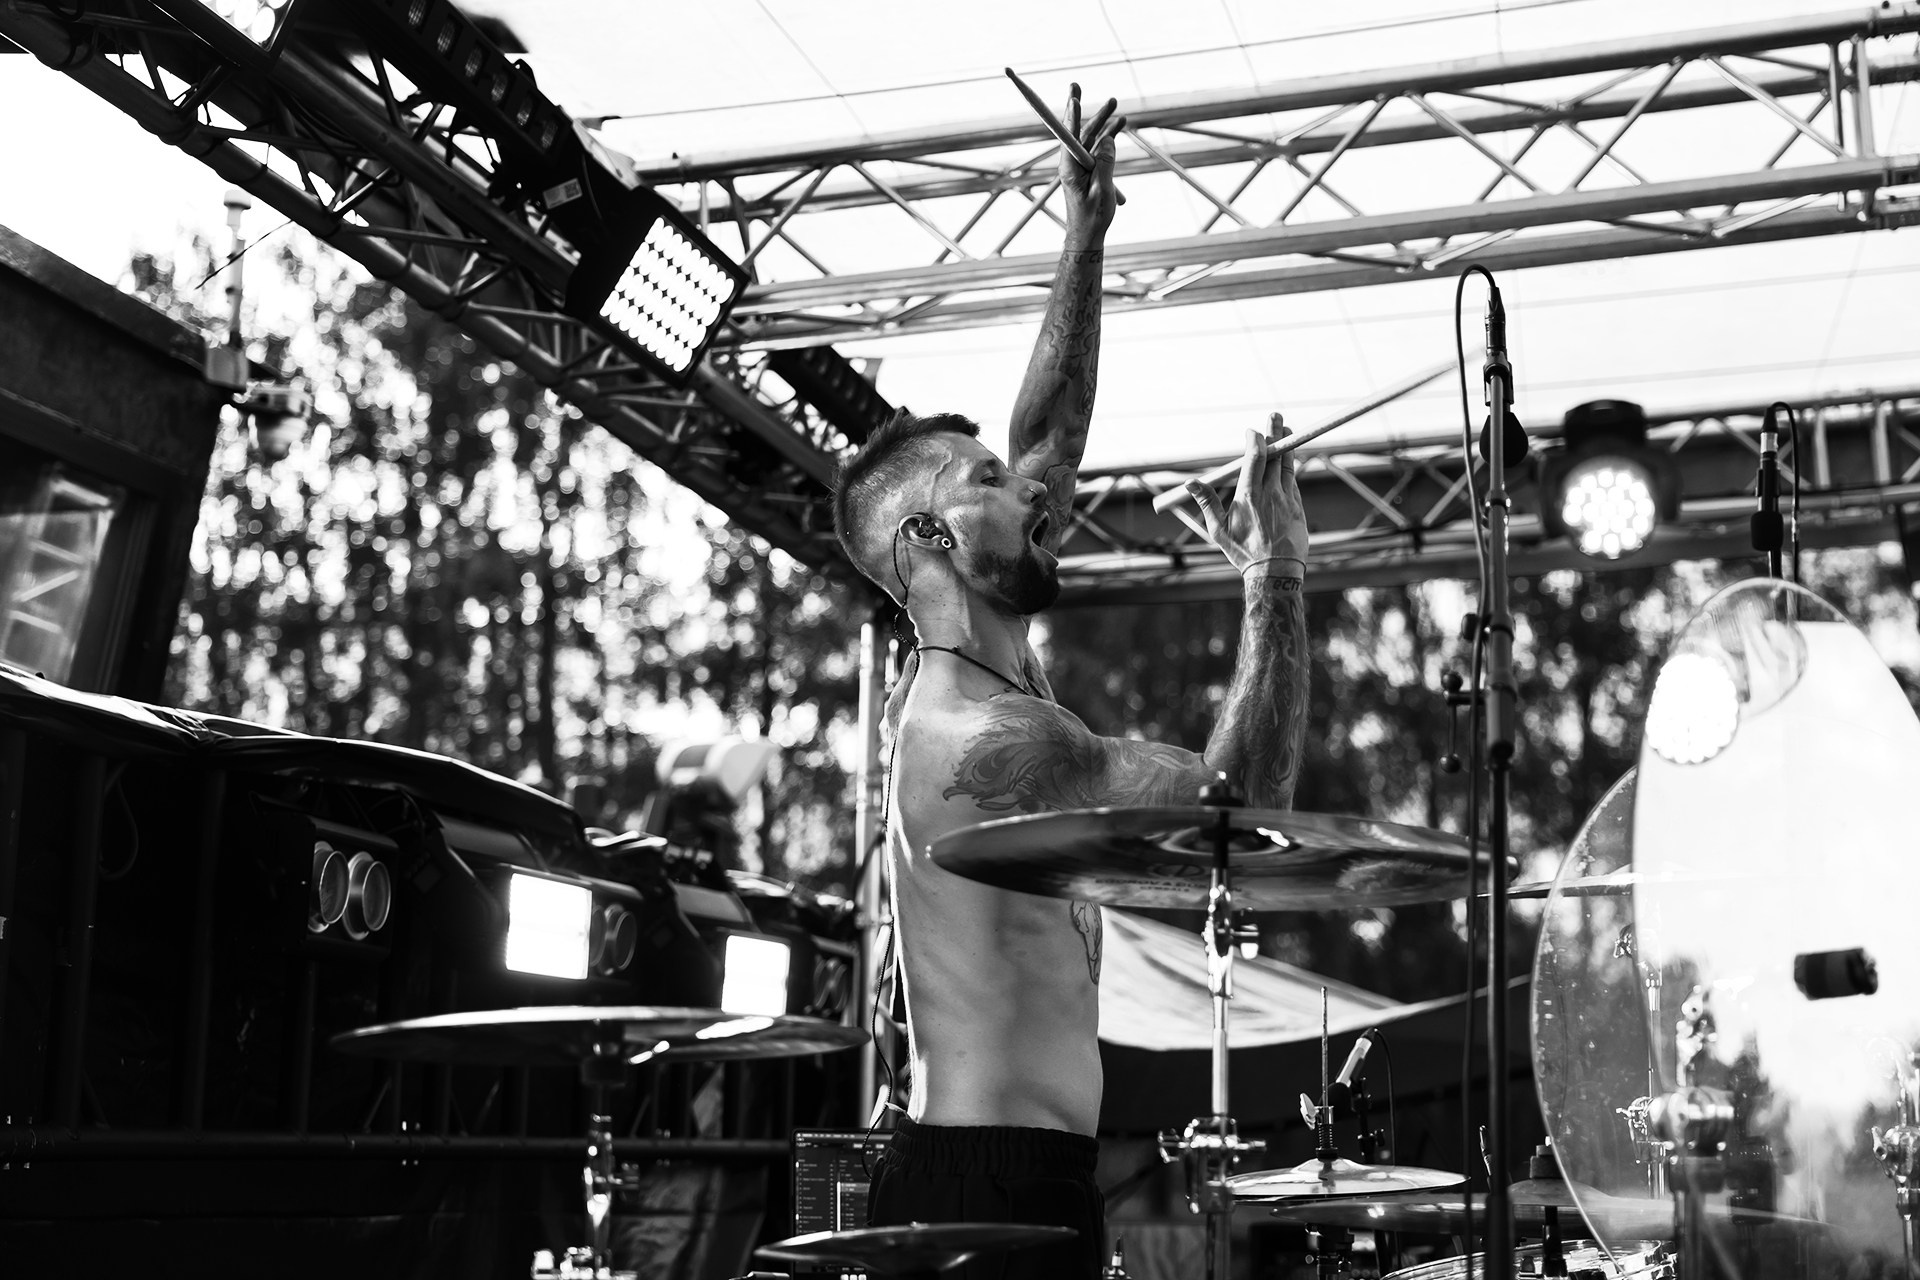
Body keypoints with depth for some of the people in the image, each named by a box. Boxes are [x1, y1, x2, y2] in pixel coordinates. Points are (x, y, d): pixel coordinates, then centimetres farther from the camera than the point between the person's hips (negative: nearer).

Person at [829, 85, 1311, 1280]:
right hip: (990, 1184, -10)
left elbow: (1048, 446, 14)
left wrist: (1086, 240, 12)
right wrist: (1277, 580, -16)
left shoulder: (968, 677, 9)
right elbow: (1244, 798, -21)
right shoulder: (987, 739, -20)